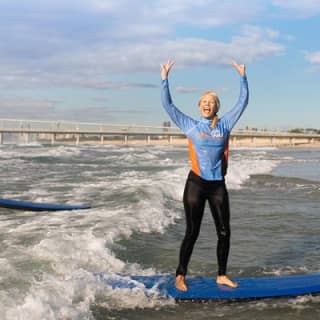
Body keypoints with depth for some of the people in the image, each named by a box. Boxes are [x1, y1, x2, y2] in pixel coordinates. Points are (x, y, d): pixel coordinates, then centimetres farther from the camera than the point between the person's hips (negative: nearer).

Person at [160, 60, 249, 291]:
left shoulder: (225, 125, 8)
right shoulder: (190, 126, 4)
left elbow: (243, 102, 10)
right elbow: (168, 104, 1)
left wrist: (243, 77, 6)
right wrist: (165, 79, -3)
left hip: (218, 185, 3)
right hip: (196, 184, -3)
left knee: (224, 232, 6)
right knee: (192, 232, 1)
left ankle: (222, 275, 21)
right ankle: (180, 276, 12)